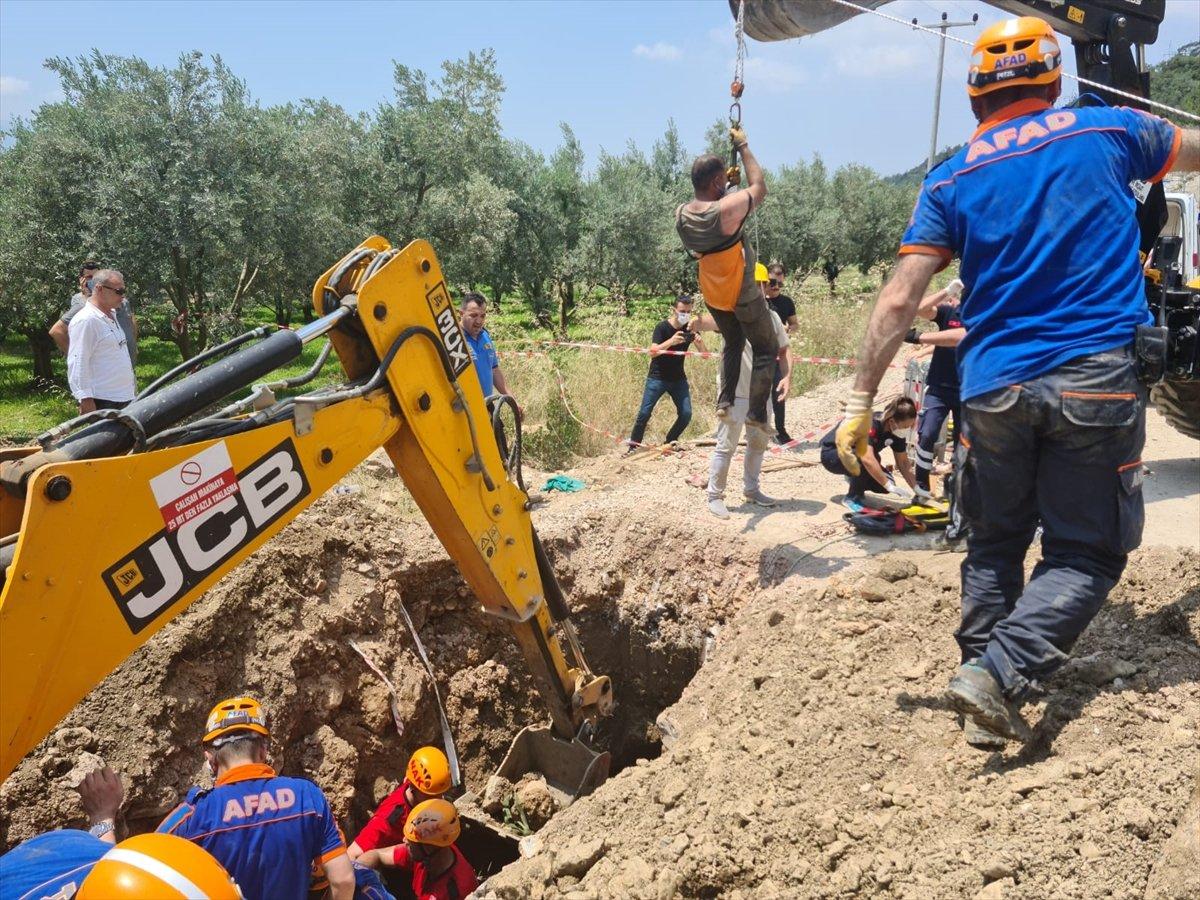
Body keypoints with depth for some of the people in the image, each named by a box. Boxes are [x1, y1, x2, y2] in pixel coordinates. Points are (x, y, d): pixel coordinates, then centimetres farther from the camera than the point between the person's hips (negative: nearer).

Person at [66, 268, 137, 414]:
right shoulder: (86, 320, -14)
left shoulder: (112, 315, 15)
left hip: (123, 397, 10)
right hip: (101, 401, -10)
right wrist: (86, 399, -22)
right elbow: (78, 364, -18)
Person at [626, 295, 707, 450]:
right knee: (644, 413, -10)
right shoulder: (662, 327, -12)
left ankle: (669, 443, 12)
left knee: (686, 413, -6)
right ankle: (633, 446, 1)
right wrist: (671, 341, -40)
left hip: (678, 378, 4)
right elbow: (652, 352, -25)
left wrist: (699, 341, -24)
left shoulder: (689, 328, 0)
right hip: (657, 377, -4)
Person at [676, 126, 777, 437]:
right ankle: (757, 413, 6)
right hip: (743, 294, -6)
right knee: (765, 349, 9)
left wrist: (725, 184, 13)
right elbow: (759, 187, -8)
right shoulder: (728, 208, -27)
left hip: (712, 294, 6)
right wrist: (743, 146, -1)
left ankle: (724, 401, 20)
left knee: (733, 343, 27)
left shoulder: (681, 215, -8)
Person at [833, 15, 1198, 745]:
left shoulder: (951, 181, 5)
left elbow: (898, 303, -3)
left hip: (994, 389, 2)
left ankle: (981, 665, 16)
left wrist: (861, 402, 0)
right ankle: (1001, 673, -10)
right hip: (1100, 381, -1)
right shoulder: (1109, 131, 6)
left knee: (995, 545, 19)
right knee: (1086, 554, 7)